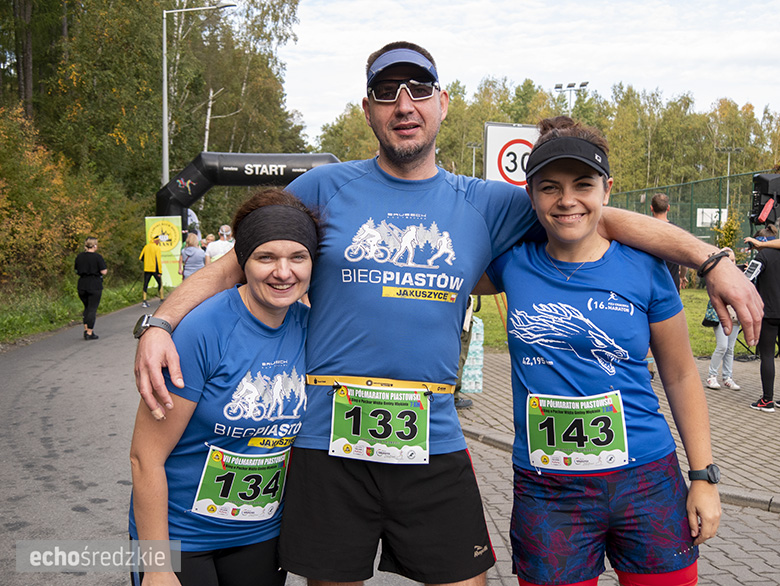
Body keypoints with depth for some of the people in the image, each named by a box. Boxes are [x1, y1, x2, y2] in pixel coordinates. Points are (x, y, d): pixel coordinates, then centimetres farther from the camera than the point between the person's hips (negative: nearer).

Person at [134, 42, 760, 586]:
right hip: (331, 442, -1)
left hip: (434, 443, 2)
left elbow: (600, 215, 6)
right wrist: (160, 324, -14)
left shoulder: (486, 204, 5)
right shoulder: (325, 189, 1)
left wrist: (711, 260, -1)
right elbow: (232, 266, 2)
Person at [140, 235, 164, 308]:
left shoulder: (146, 247, 7)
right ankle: (162, 298, 16)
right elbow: (158, 260, -15)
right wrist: (160, 271, -13)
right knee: (160, 283, 12)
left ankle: (144, 301, -4)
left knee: (145, 284, 4)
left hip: (147, 269, 4)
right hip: (155, 269, -4)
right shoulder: (157, 248, -9)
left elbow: (140, 258, 8)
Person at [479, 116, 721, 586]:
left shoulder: (643, 269, -3)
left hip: (647, 482, 0)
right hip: (546, 491, 0)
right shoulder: (514, 264, -1)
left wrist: (704, 478, 3)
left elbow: (681, 376, 5)